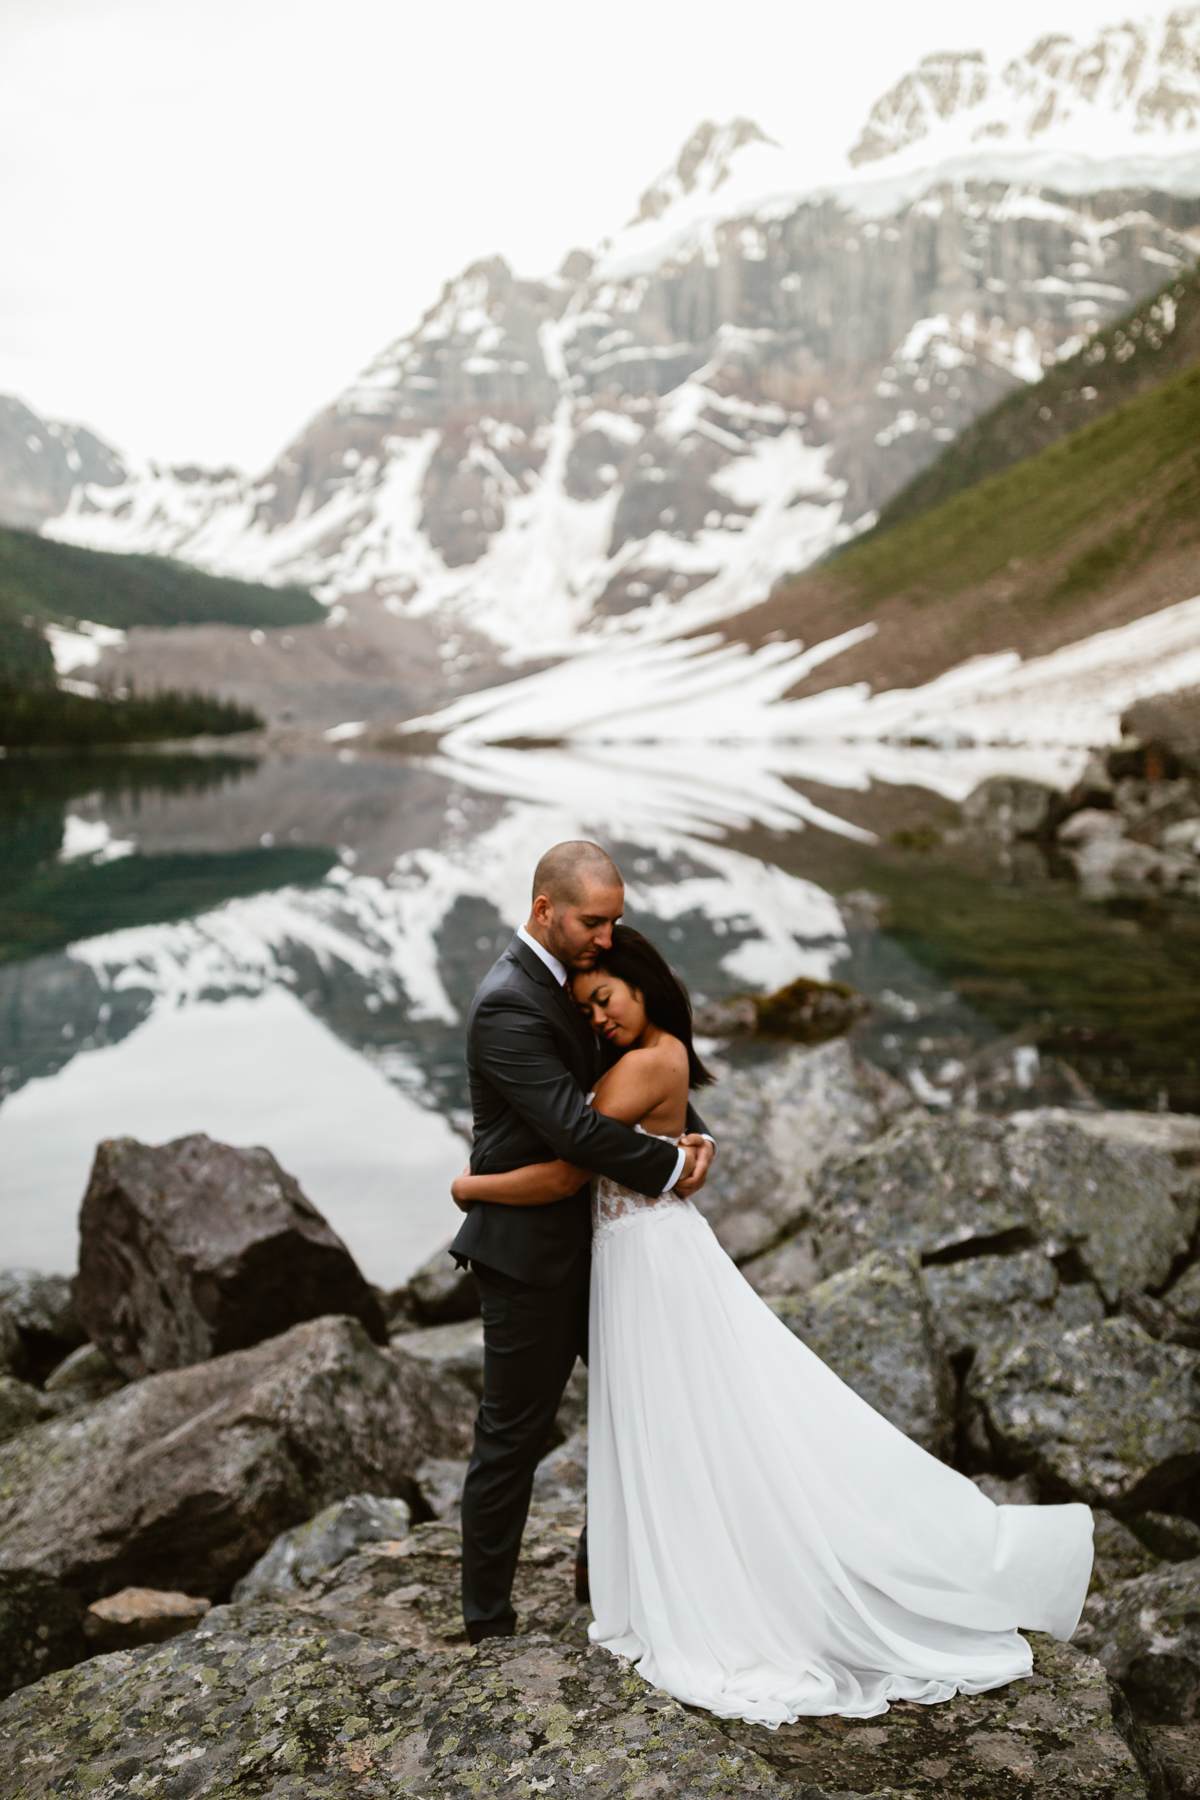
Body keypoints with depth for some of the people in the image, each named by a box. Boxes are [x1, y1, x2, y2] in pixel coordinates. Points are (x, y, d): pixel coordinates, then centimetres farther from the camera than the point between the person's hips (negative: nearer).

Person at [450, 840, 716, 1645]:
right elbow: (577, 1128, -29)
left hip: (585, 1238, 10)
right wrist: (672, 1165, -16)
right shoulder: (508, 1005, -24)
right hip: (529, 1249, -10)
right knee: (514, 1435, 4)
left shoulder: (573, 977, 6)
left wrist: (697, 1134, -3)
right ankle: (488, 1614, 21)